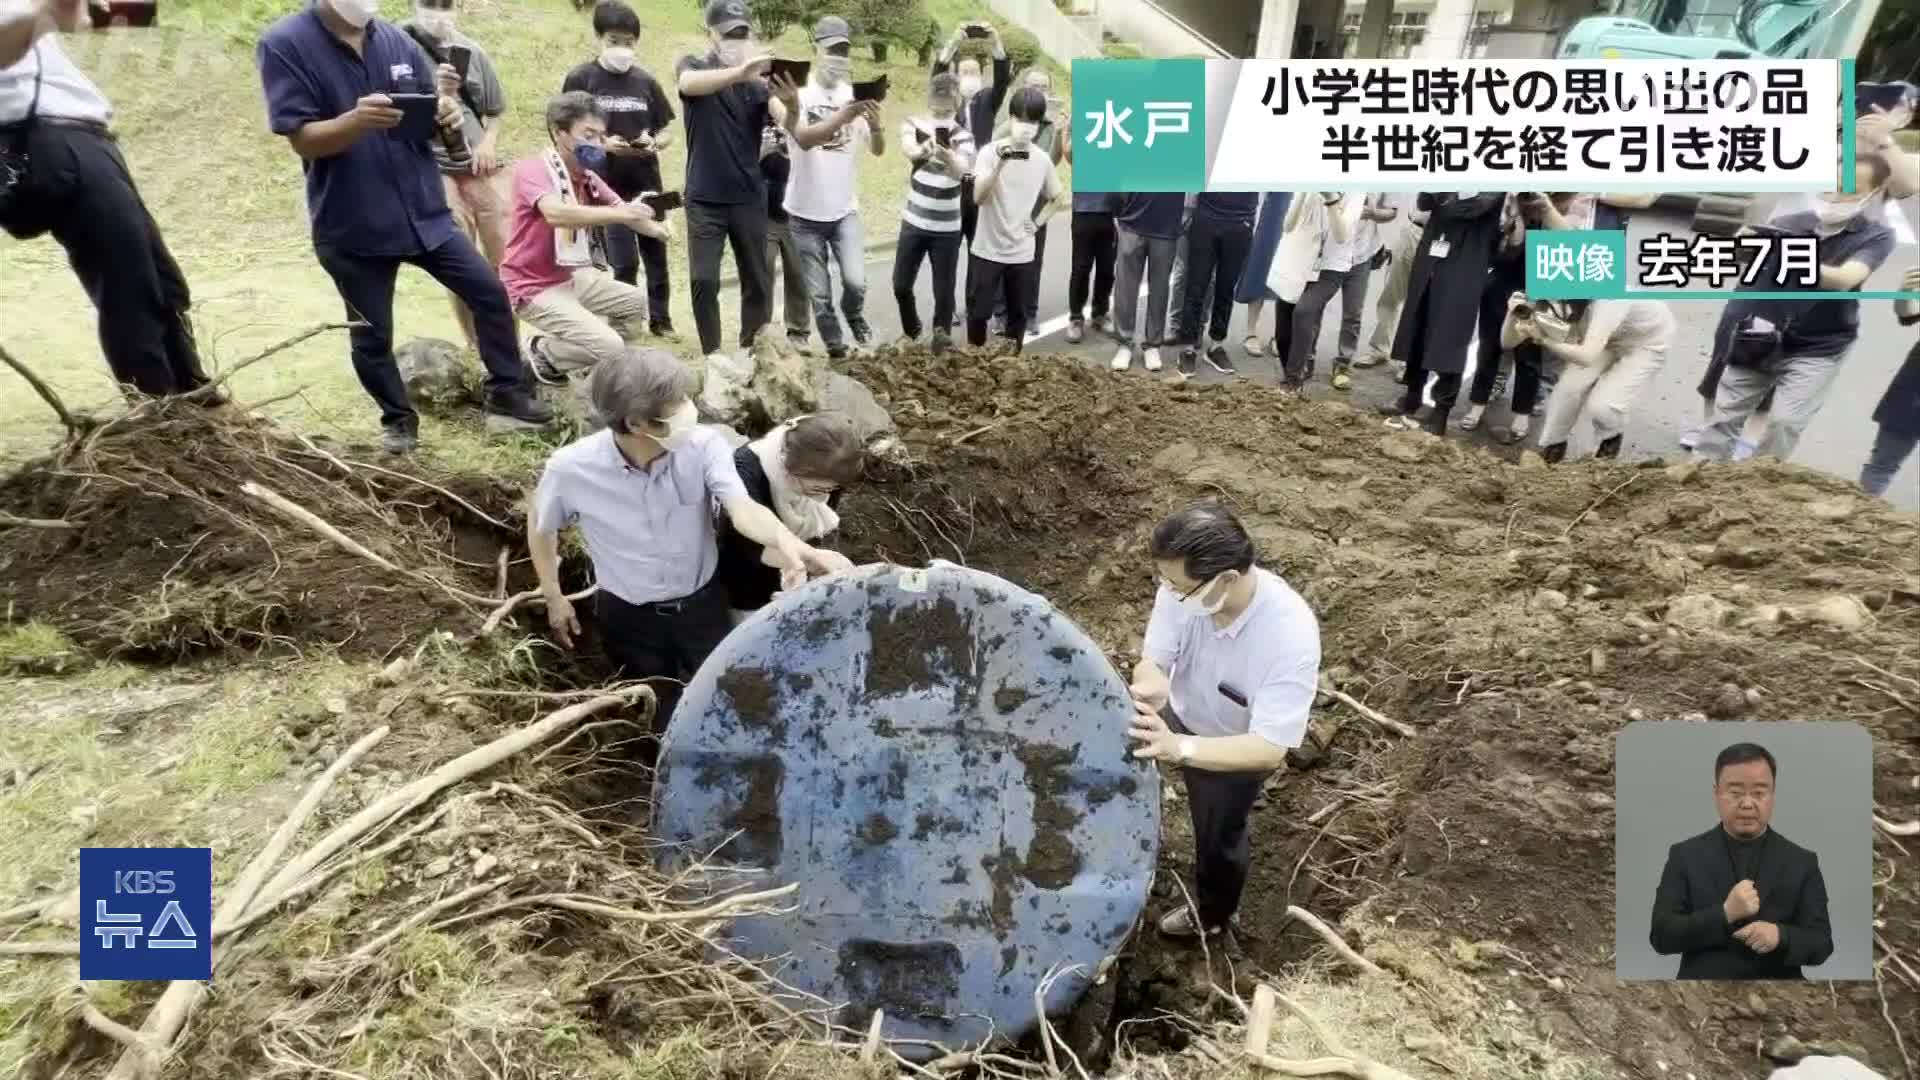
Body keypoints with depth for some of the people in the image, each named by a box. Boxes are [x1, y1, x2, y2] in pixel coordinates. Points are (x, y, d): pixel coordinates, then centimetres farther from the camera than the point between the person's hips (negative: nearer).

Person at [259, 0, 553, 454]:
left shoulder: (398, 40, 3)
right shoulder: (284, 45, -9)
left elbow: (435, 120, 7)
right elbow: (302, 139, -14)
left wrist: (447, 109, -18)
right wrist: (357, 119, -33)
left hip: (424, 211, 4)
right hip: (353, 226, -4)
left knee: (491, 294, 3)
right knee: (371, 336, 7)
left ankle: (507, 398, 15)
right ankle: (398, 421, 26)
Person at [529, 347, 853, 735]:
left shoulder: (703, 445, -24)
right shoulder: (570, 469, -24)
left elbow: (743, 509, -39)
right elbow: (541, 526, -3)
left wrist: (790, 544, -60)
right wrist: (554, 599, 4)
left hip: (702, 603, 1)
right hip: (628, 616, -1)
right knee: (663, 719, 16)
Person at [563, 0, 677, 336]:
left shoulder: (646, 82, 7)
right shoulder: (580, 79, -3)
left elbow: (667, 132, 11)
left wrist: (653, 143, -11)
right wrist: (601, 144, -20)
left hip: (648, 185, 4)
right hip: (607, 187, -3)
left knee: (656, 256, 10)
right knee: (624, 262, -3)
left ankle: (661, 320, 23)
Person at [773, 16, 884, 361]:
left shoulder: (855, 95, 2)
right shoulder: (799, 93, -6)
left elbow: (878, 150, -2)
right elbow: (803, 139, -23)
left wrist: (875, 124, -25)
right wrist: (843, 116, -38)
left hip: (845, 210, 1)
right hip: (805, 212, -1)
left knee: (856, 281, -11)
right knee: (819, 294, 4)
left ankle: (854, 315, 22)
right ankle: (836, 348, 22)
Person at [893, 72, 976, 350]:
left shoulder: (963, 136, -8)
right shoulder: (913, 125, -5)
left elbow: (961, 170, -30)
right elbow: (907, 149, -29)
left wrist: (948, 156, -54)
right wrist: (923, 149, -53)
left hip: (947, 227, -2)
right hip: (913, 221, 2)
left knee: (944, 288, -3)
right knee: (901, 284, 6)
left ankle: (941, 333, 17)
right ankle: (911, 329, 32)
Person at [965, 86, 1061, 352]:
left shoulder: (1043, 159, 2)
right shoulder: (991, 151, -9)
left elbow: (1056, 199, 18)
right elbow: (978, 198, -20)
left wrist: (1038, 222, 3)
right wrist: (1000, 164, -29)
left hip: (1022, 253, 3)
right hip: (987, 250, -3)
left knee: (1018, 313, 11)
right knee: (978, 311, 4)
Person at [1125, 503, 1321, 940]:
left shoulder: (1290, 635, -43)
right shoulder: (1184, 590, -31)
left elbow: (1269, 748, -42)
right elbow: (1152, 661, -24)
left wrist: (1180, 748, -56)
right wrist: (1149, 685, -49)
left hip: (1238, 748, -3)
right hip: (1182, 717, 4)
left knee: (1218, 838, 21)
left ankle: (1210, 915, 53)